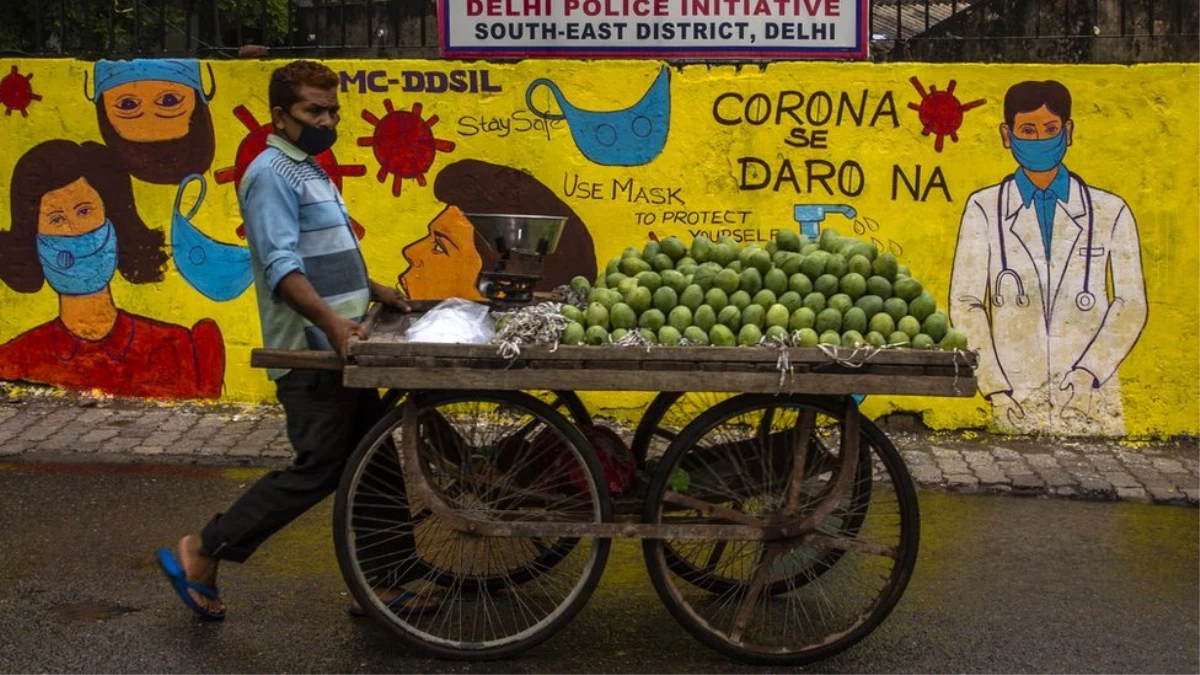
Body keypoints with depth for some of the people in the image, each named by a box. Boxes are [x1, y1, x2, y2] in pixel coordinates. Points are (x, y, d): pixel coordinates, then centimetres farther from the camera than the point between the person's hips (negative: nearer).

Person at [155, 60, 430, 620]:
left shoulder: (310, 172, 19)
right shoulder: (272, 173, -12)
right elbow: (281, 264, -24)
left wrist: (372, 291, 19)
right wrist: (331, 321, -34)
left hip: (340, 352, 10)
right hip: (310, 354, -10)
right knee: (317, 469, -9)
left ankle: (387, 582, 18)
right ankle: (202, 554, 1)